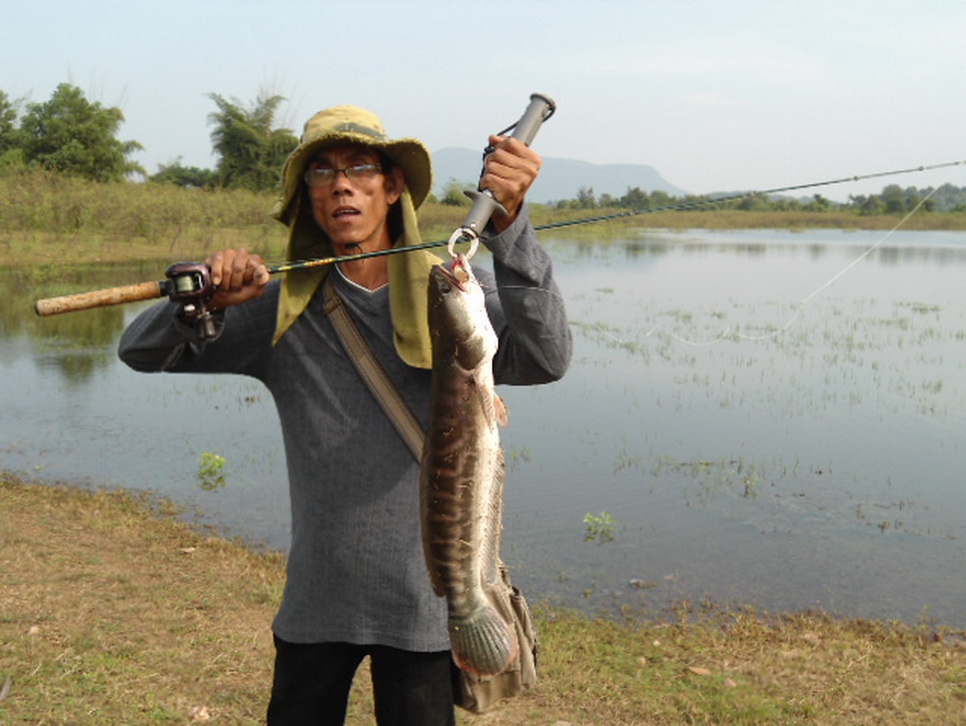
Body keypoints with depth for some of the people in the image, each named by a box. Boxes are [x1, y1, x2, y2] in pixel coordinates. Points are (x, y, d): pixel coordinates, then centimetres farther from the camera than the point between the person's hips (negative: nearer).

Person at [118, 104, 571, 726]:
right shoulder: (283, 308, -1)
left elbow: (544, 361, -24)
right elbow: (141, 352, 0)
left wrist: (509, 224, -36)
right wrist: (201, 303, -22)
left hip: (426, 598, -2)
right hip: (316, 598, 2)